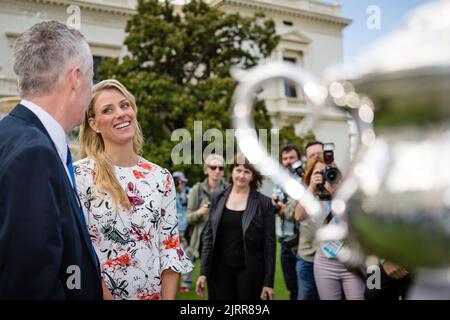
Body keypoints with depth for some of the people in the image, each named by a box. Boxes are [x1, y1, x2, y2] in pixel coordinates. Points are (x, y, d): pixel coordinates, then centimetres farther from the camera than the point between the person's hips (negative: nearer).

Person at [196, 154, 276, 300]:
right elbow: (208, 236, 6)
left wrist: (268, 281, -7)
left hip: (249, 271, -2)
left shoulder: (264, 203, -4)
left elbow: (269, 244, -4)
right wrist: (203, 271, 0)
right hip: (220, 270, 2)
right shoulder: (218, 199, 4)